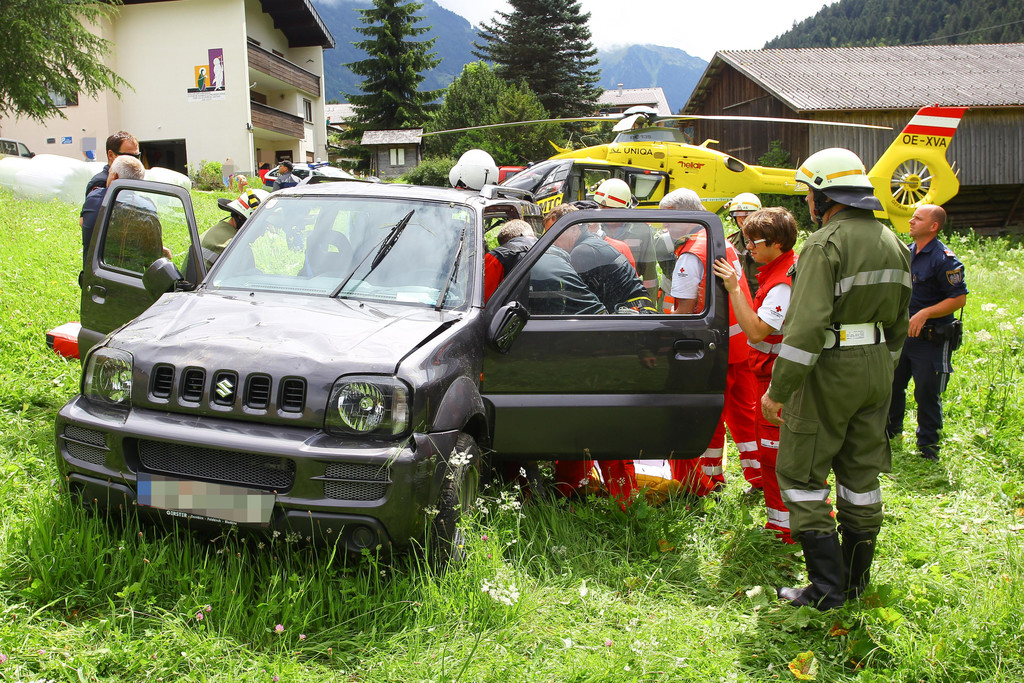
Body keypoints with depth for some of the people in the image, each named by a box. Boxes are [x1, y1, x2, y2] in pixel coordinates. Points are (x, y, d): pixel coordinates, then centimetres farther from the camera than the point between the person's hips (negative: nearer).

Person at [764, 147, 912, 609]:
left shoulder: (826, 244, -16)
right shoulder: (892, 244, 11)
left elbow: (806, 325, -23)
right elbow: (898, 323, 17)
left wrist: (778, 389, -20)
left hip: (830, 372, -8)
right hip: (876, 370, 8)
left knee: (801, 475, 2)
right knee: (861, 475, 15)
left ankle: (827, 588, 4)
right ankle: (856, 580, 26)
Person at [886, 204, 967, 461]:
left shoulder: (944, 259, -16)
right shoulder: (906, 252, 8)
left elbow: (959, 298, -17)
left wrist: (924, 314, -24)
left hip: (931, 340, -7)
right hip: (901, 334, 7)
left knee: (927, 392, 2)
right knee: (892, 384, 17)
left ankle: (928, 443, 18)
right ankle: (891, 428, 37)